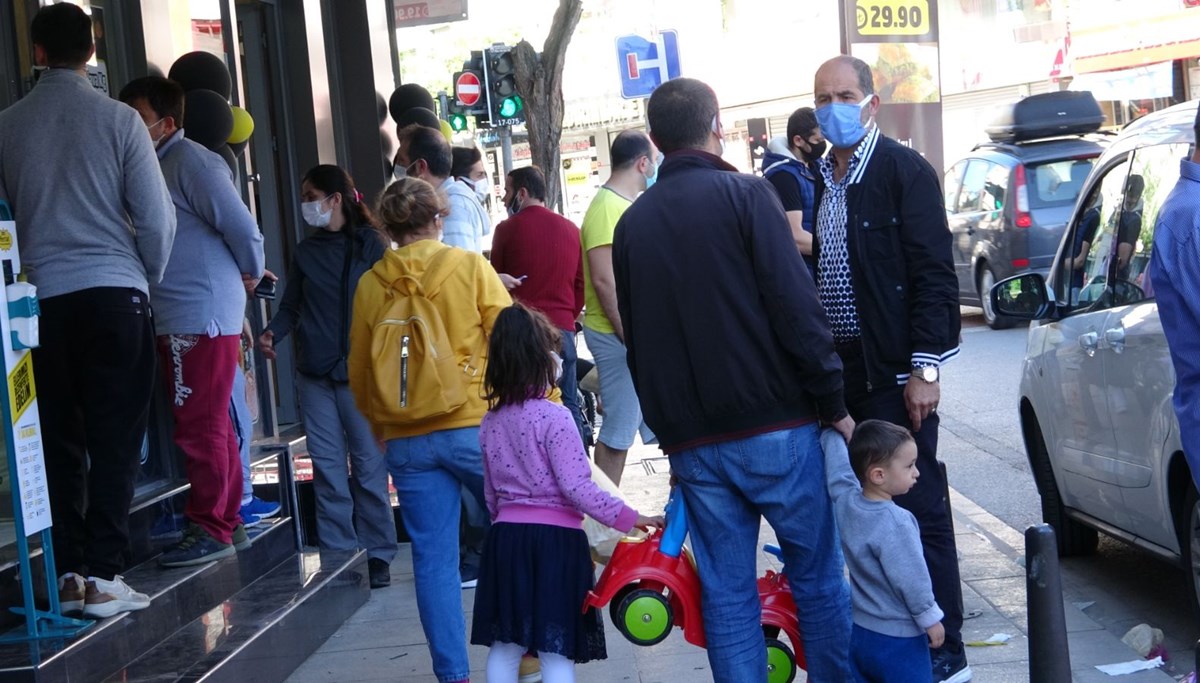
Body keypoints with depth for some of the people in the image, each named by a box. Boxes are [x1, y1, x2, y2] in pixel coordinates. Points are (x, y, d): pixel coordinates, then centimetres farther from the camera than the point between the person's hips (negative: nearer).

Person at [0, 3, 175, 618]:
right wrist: (149, 277, 14)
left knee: (60, 442, 9)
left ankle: (68, 573, 11)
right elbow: (156, 216, -3)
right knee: (114, 440, 2)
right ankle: (101, 575, -1)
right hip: (114, 293, -2)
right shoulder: (117, 120, -3)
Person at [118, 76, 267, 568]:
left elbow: (239, 224, -16)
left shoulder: (189, 161, -12)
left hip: (201, 316, -9)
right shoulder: (156, 165, 16)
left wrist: (251, 274, -1)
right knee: (212, 426, 15)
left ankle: (210, 529, 1)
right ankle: (228, 523, 23)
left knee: (200, 426, -5)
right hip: (180, 318, 9)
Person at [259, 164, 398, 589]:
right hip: (314, 373, 4)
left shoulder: (369, 245, 1)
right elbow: (291, 307, 14)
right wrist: (273, 331, -7)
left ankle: (377, 555, 7)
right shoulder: (306, 251, 14)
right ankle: (337, 554, 7)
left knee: (369, 465, 0)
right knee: (327, 466, 3)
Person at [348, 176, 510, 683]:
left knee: (433, 560, 6)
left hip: (407, 441, 2)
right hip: (476, 427, -2)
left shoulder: (370, 285, 5)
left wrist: (380, 426, 27)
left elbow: (359, 374, 11)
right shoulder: (469, 266, -3)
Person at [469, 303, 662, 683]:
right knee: (555, 649, -2)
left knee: (504, 646, 11)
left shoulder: (490, 422, 8)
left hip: (505, 536, 6)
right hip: (554, 538, -6)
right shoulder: (554, 417, -12)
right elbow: (576, 488, -16)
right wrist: (628, 517, -11)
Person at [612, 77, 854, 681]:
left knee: (725, 593, 8)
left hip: (691, 442, 4)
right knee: (817, 576, 7)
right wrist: (833, 405, -5)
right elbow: (796, 309, -12)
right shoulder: (745, 195, -6)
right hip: (774, 426, -4)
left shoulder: (632, 222, 10)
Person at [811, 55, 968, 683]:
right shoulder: (817, 180, 13)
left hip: (893, 371, -7)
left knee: (916, 507, -4)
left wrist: (923, 368, -16)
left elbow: (934, 276, -11)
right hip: (840, 366, 7)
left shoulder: (904, 171, -6)